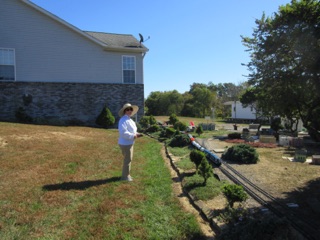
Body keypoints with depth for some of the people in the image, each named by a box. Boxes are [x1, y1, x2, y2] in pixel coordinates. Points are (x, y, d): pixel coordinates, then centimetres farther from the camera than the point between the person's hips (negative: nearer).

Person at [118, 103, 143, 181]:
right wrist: (133, 136, -24)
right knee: (127, 160, -2)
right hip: (125, 144, -11)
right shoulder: (123, 120, -18)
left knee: (128, 159, 20)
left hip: (129, 143, 11)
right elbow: (123, 132, -29)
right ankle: (125, 176, 10)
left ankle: (126, 174, 35)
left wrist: (136, 134, 5)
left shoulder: (129, 120, 14)